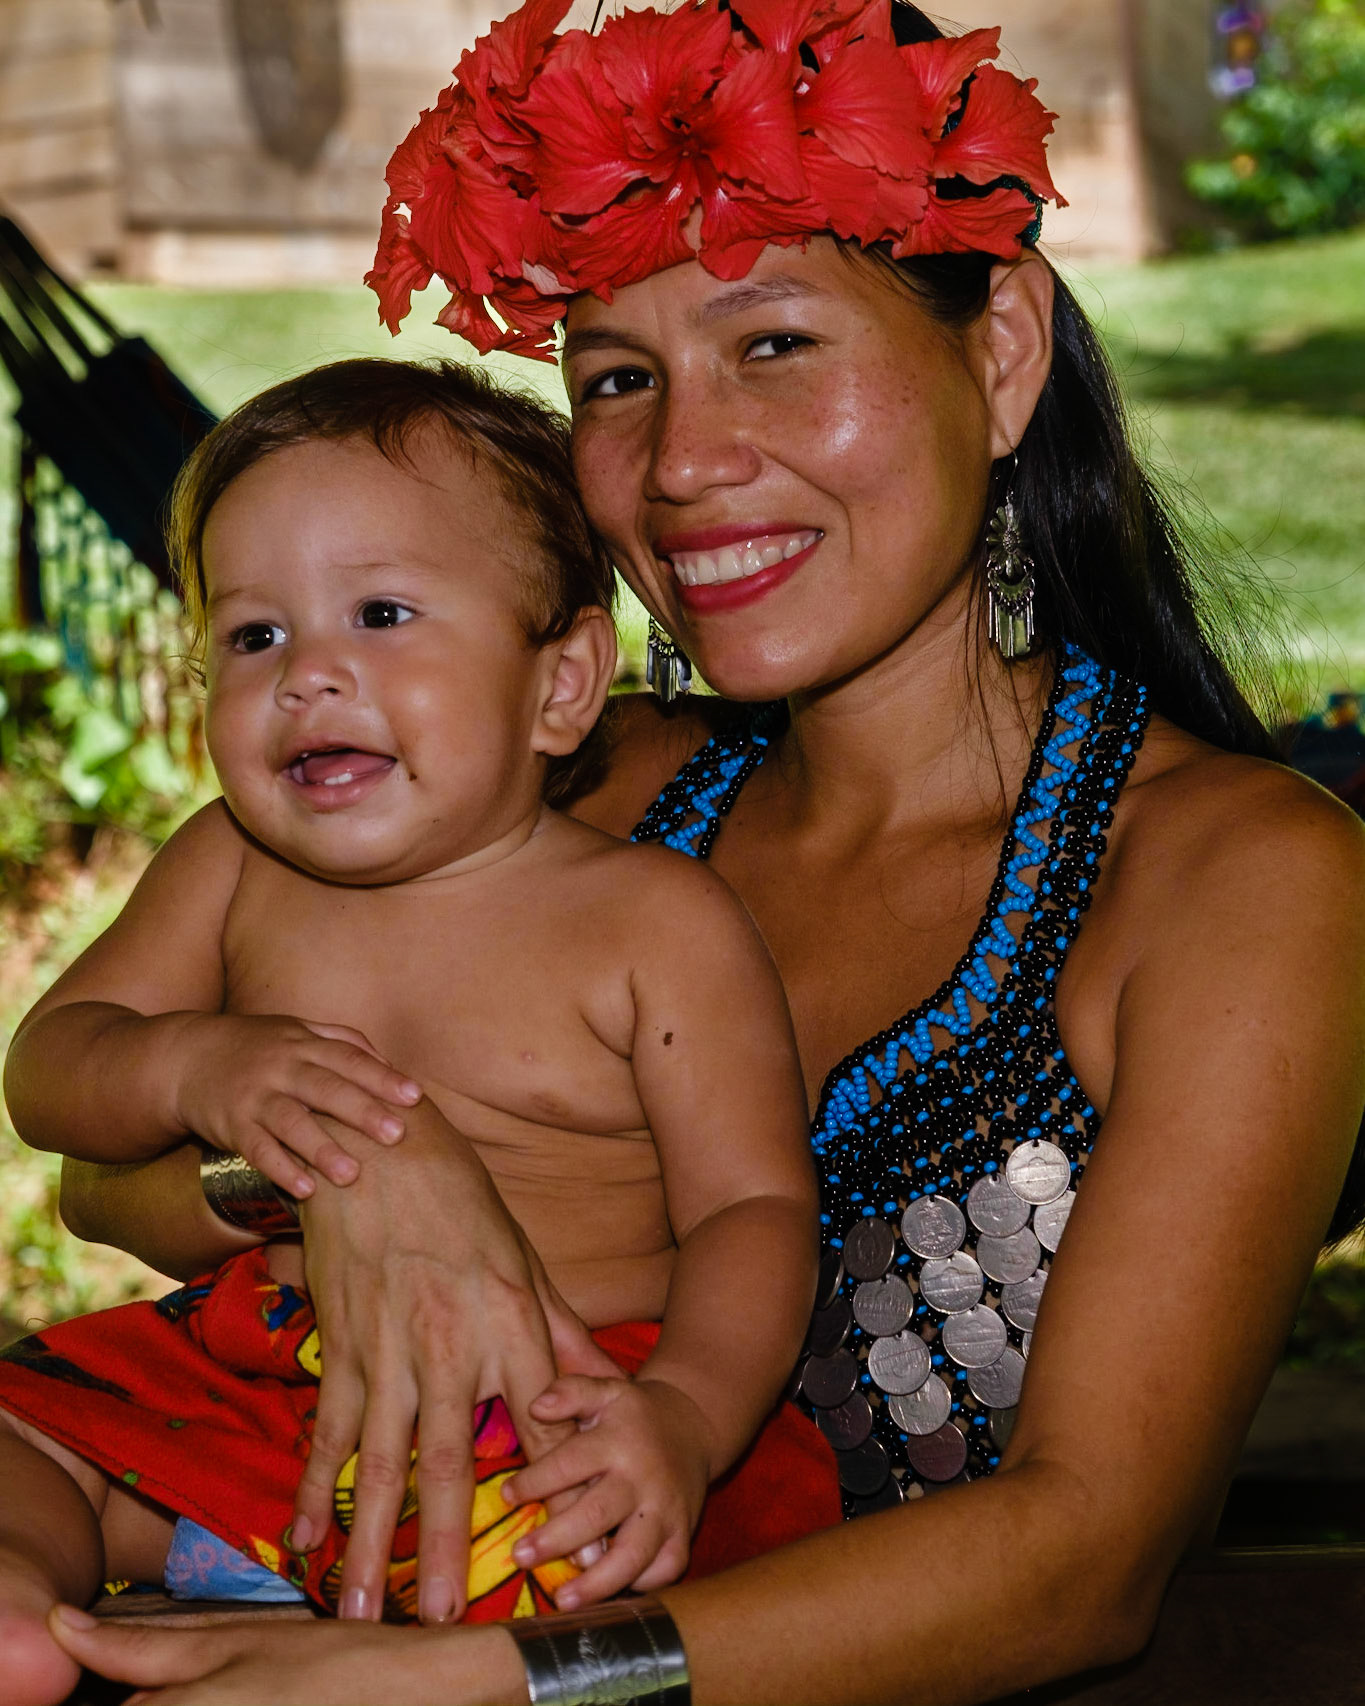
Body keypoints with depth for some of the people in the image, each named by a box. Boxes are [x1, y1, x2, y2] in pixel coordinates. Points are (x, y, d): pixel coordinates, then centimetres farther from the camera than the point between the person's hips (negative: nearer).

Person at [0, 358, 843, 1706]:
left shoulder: (658, 923, -5)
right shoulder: (232, 872, 8)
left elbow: (753, 1207, -8)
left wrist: (685, 1413, -28)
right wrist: (194, 1067, -16)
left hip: (560, 1408, -5)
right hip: (261, 1367, 6)